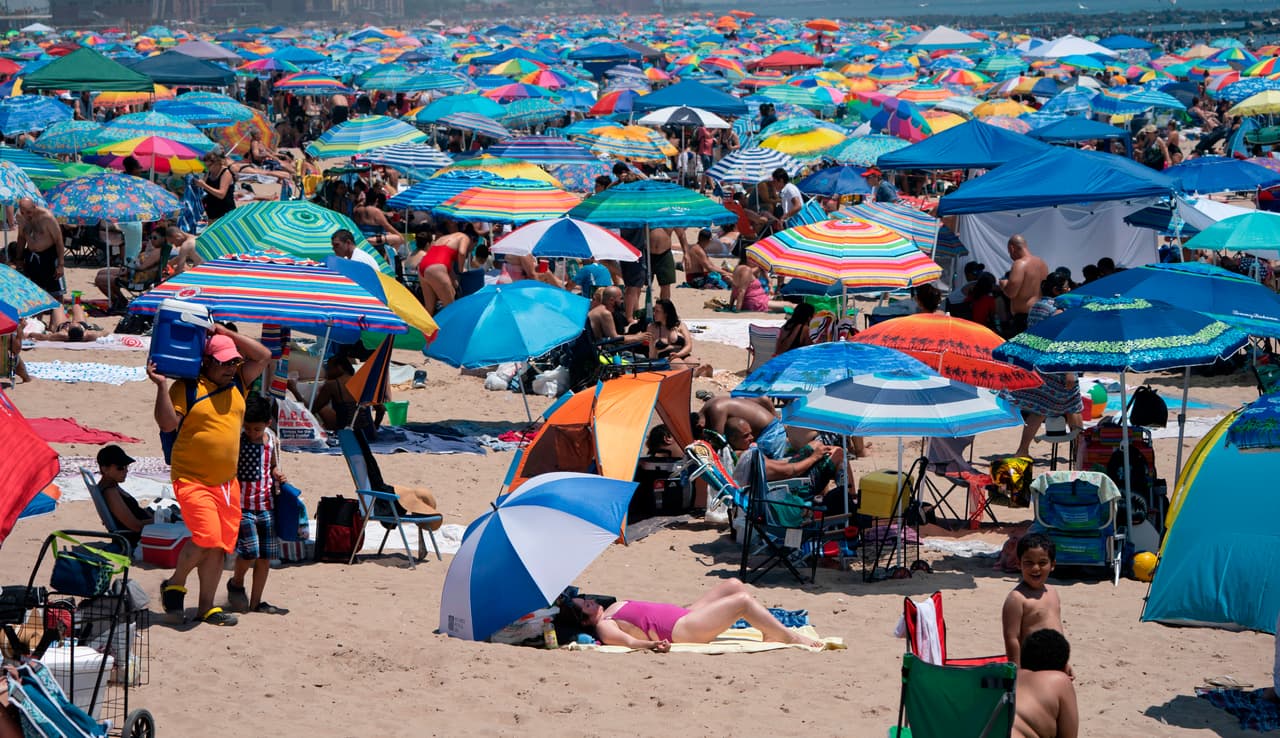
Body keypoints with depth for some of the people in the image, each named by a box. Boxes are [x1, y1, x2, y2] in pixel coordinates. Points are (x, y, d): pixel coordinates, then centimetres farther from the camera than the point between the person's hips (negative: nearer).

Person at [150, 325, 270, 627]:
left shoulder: (237, 383, 12)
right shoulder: (187, 387, -6)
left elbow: (263, 356, 10)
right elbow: (167, 423, -12)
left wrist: (226, 333, 4)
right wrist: (162, 386, -21)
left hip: (226, 482, 6)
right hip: (192, 480, -6)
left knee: (220, 546, 6)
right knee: (207, 537, -19)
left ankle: (206, 607, 14)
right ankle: (174, 585, 6)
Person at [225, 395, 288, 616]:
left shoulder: (271, 440, 6)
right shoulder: (237, 441, -7)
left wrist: (278, 477, 1)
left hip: (266, 504, 5)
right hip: (243, 505, -5)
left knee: (266, 555, 6)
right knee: (250, 550, -16)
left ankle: (256, 601, 17)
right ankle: (236, 583, 14)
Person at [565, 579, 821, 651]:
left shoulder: (613, 608, 16)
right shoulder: (604, 628, -12)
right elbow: (628, 640, -29)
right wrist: (652, 645, -45)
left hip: (686, 614, 11)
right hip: (683, 630, -11)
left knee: (733, 585, 4)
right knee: (742, 601, -15)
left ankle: (772, 633, 5)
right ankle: (790, 637, -8)